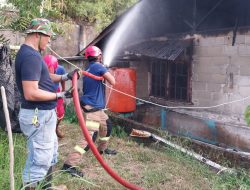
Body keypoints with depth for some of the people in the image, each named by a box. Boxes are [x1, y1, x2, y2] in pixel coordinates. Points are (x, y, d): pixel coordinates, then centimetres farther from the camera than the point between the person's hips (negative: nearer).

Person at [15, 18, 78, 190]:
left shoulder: (30, 53, 10)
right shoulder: (31, 56, -23)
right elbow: (31, 93, -30)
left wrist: (65, 77, 11)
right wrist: (60, 95, -20)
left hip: (43, 114, 11)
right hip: (38, 116, -11)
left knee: (50, 154, 24)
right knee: (39, 161, -1)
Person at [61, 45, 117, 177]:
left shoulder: (88, 69, 13)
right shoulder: (98, 66, -13)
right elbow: (112, 82, -16)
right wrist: (107, 73, 3)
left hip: (96, 107, 10)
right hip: (92, 108, -10)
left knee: (107, 126, 27)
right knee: (90, 136, -14)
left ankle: (102, 149, 45)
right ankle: (69, 164, -17)